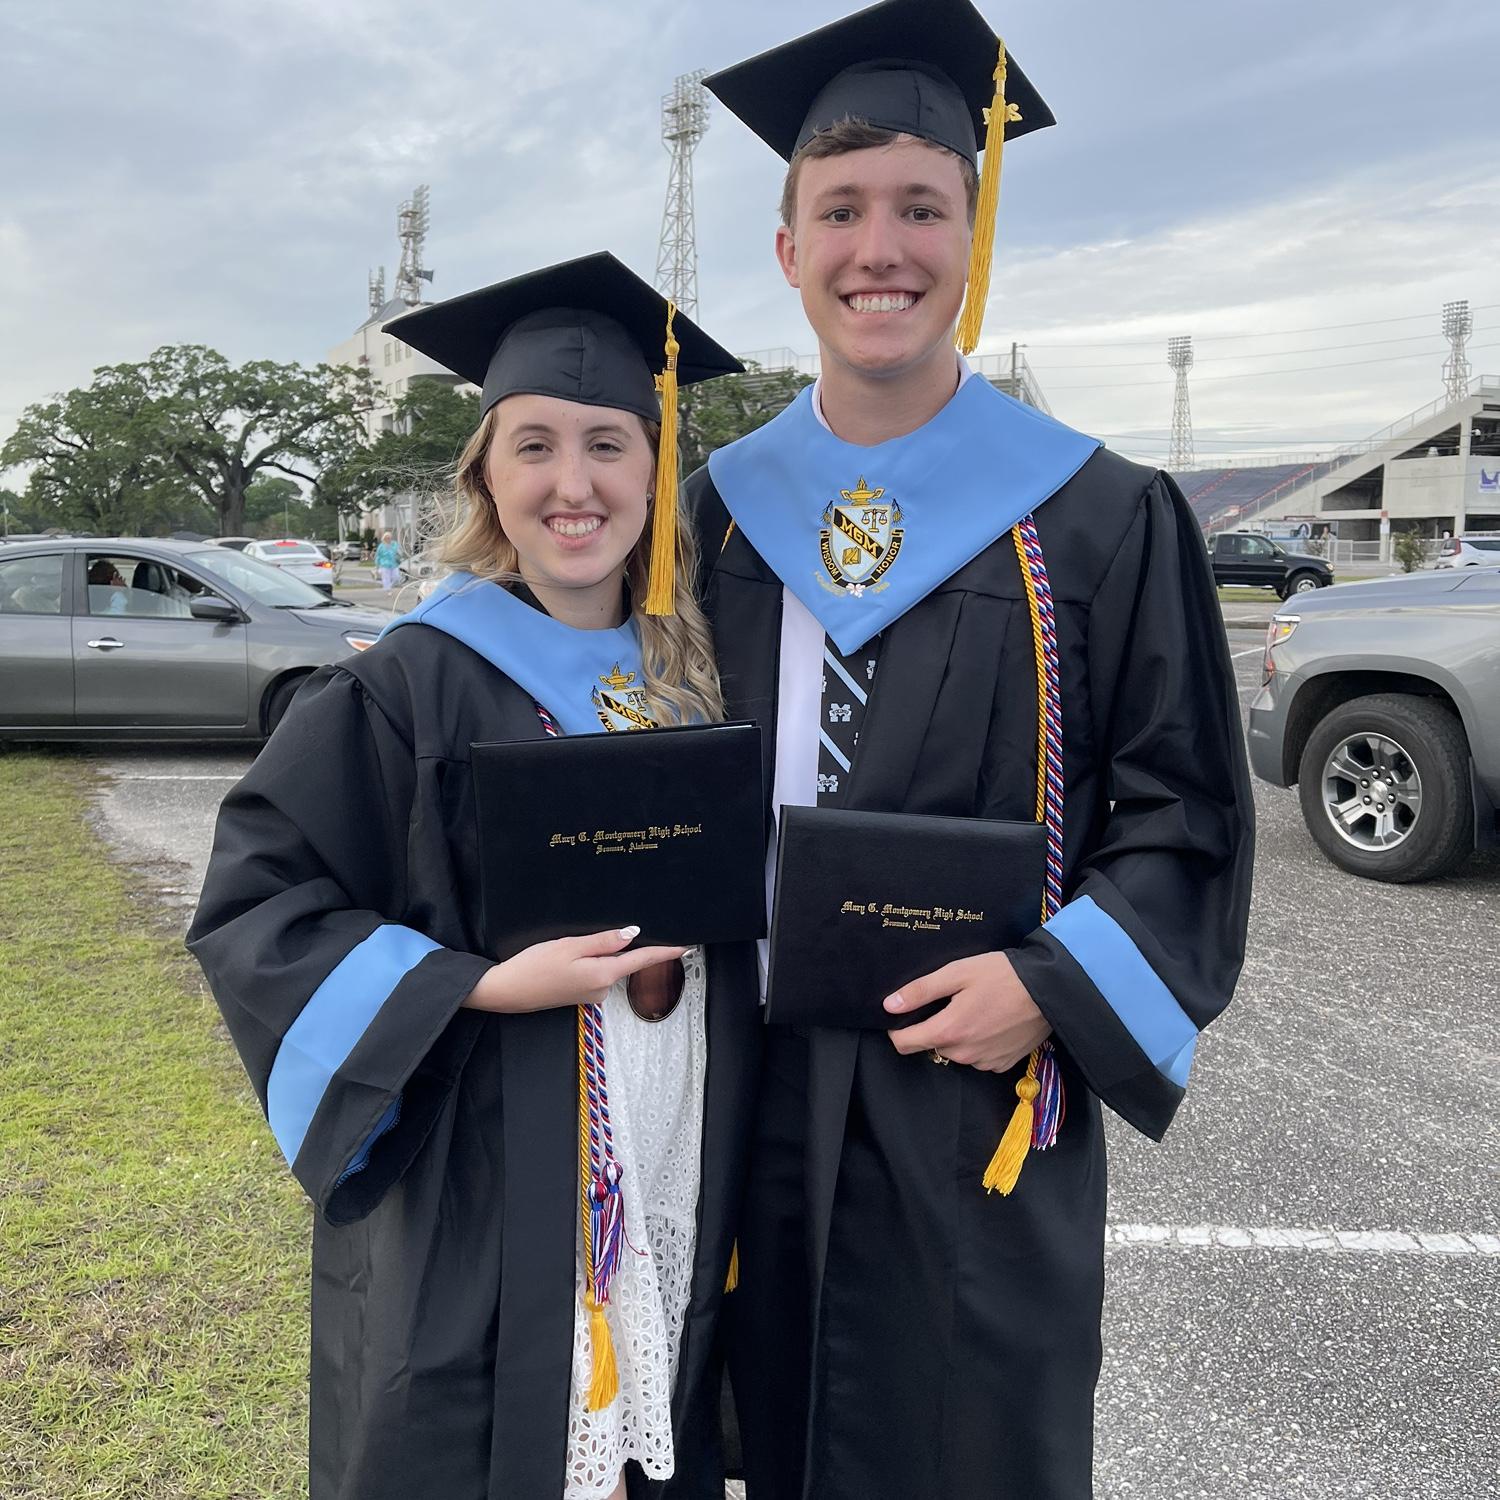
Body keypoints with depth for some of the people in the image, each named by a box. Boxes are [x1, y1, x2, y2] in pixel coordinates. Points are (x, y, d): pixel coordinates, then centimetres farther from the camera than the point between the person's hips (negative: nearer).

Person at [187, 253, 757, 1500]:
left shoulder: (695, 680, 5)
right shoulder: (408, 688, -11)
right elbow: (252, 905, -12)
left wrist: (698, 925, -5)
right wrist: (488, 986, -21)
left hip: (673, 1193, 5)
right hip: (479, 1207, -5)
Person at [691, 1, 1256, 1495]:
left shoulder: (1101, 519, -5)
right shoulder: (724, 507, 4)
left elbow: (1182, 810, -4)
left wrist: (1050, 981, -18)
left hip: (981, 1101, -2)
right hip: (760, 1093, 3)